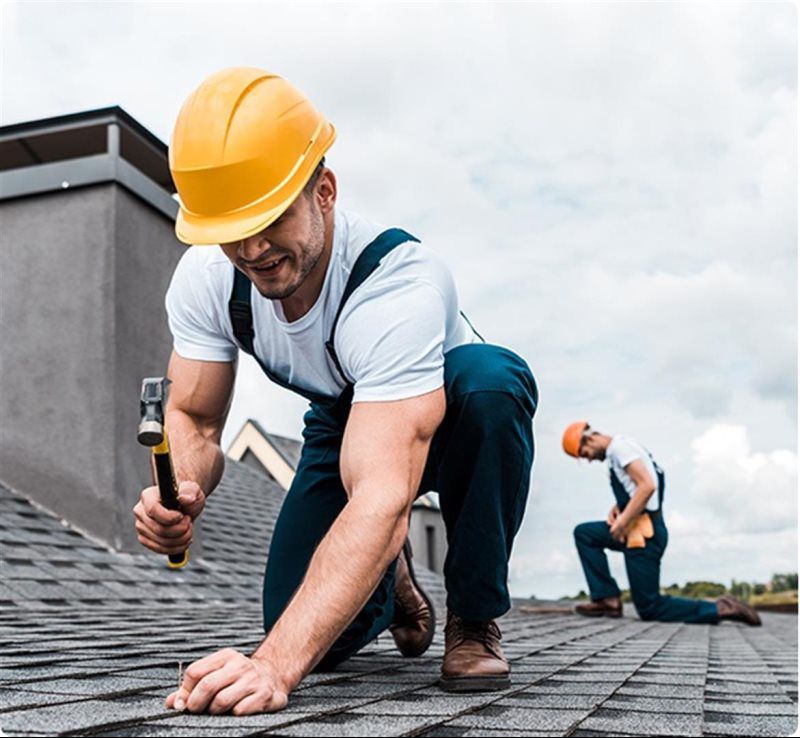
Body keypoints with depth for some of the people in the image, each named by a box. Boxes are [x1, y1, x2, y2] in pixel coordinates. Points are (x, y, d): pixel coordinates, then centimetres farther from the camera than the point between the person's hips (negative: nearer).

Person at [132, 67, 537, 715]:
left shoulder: (400, 282, -41)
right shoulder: (204, 277, -22)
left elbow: (383, 501, -50)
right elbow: (193, 420, -13)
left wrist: (274, 664, -58)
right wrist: (182, 492, -38)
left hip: (450, 419, -3)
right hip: (342, 423, 4)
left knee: (489, 377, -40)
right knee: (318, 642, -14)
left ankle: (475, 620, -16)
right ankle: (393, 578, 25)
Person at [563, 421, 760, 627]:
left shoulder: (619, 447, -12)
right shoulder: (614, 454, 18)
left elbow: (647, 486, -23)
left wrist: (622, 522, -19)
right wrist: (618, 508, 7)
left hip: (645, 532, -10)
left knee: (649, 608, -4)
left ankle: (719, 609, -4)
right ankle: (607, 598, 5)